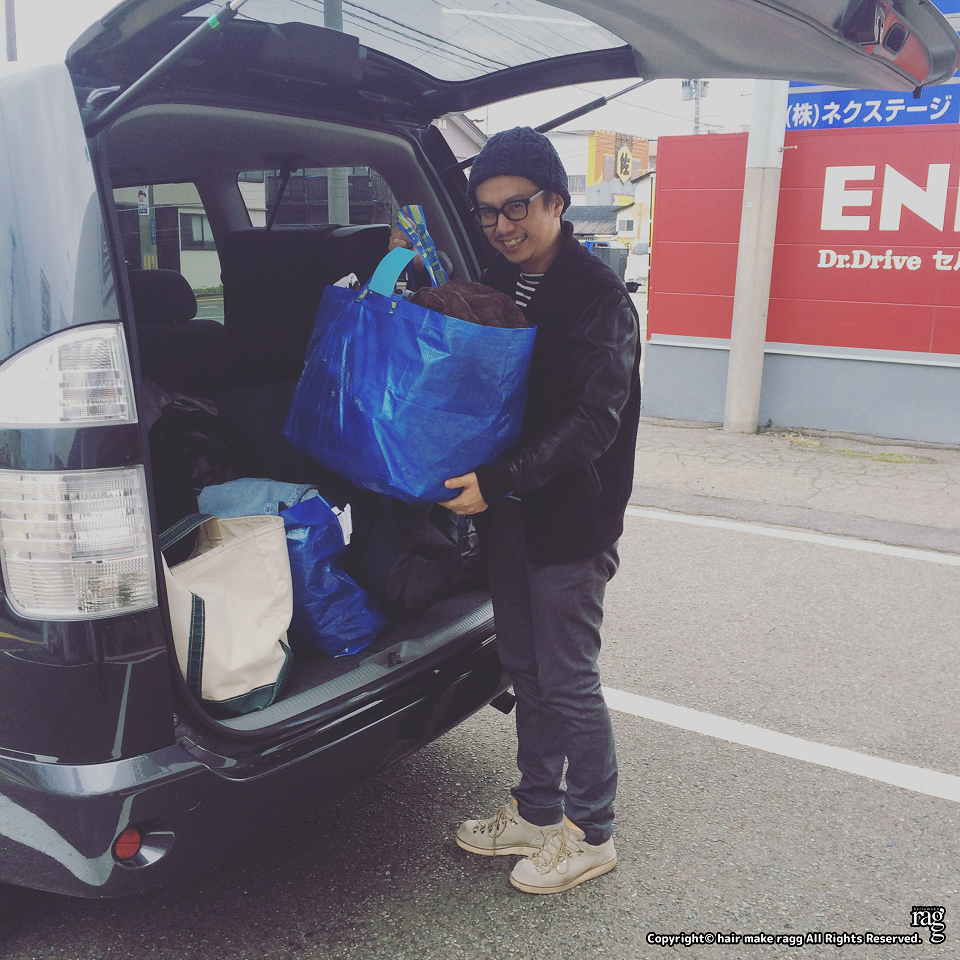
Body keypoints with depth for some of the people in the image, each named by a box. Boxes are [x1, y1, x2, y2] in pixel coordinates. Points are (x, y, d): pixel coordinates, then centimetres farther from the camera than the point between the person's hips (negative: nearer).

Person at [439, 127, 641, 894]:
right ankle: (536, 811, 36)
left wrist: (500, 482, -29)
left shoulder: (598, 295, -16)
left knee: (568, 680, 4)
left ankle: (591, 833, 25)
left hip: (571, 521, -7)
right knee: (526, 670, 18)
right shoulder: (500, 282, 8)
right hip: (511, 514, 8)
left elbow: (595, 418, -23)